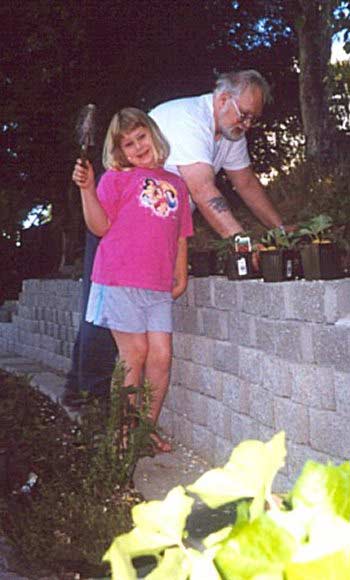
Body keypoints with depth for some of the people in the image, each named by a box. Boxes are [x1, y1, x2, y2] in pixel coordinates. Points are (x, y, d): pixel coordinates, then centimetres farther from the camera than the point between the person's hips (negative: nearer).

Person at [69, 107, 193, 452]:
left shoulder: (175, 184, 18)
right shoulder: (116, 178, 5)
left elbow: (180, 236, 21)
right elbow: (100, 226, -4)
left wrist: (181, 276, 13)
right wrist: (87, 189, -15)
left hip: (159, 286, 4)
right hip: (120, 279, -4)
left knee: (161, 356, 0)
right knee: (135, 353, -2)